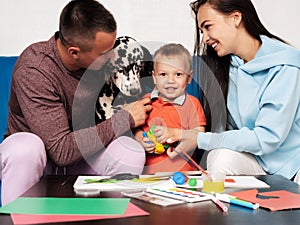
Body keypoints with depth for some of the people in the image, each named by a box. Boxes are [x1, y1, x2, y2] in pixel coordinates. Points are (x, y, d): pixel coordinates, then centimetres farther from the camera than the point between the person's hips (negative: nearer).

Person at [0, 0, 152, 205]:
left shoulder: (103, 60, -9)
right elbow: (61, 150, -31)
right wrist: (125, 119, -25)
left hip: (79, 159, 5)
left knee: (132, 151, -24)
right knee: (26, 147, -39)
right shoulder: (33, 70, -27)